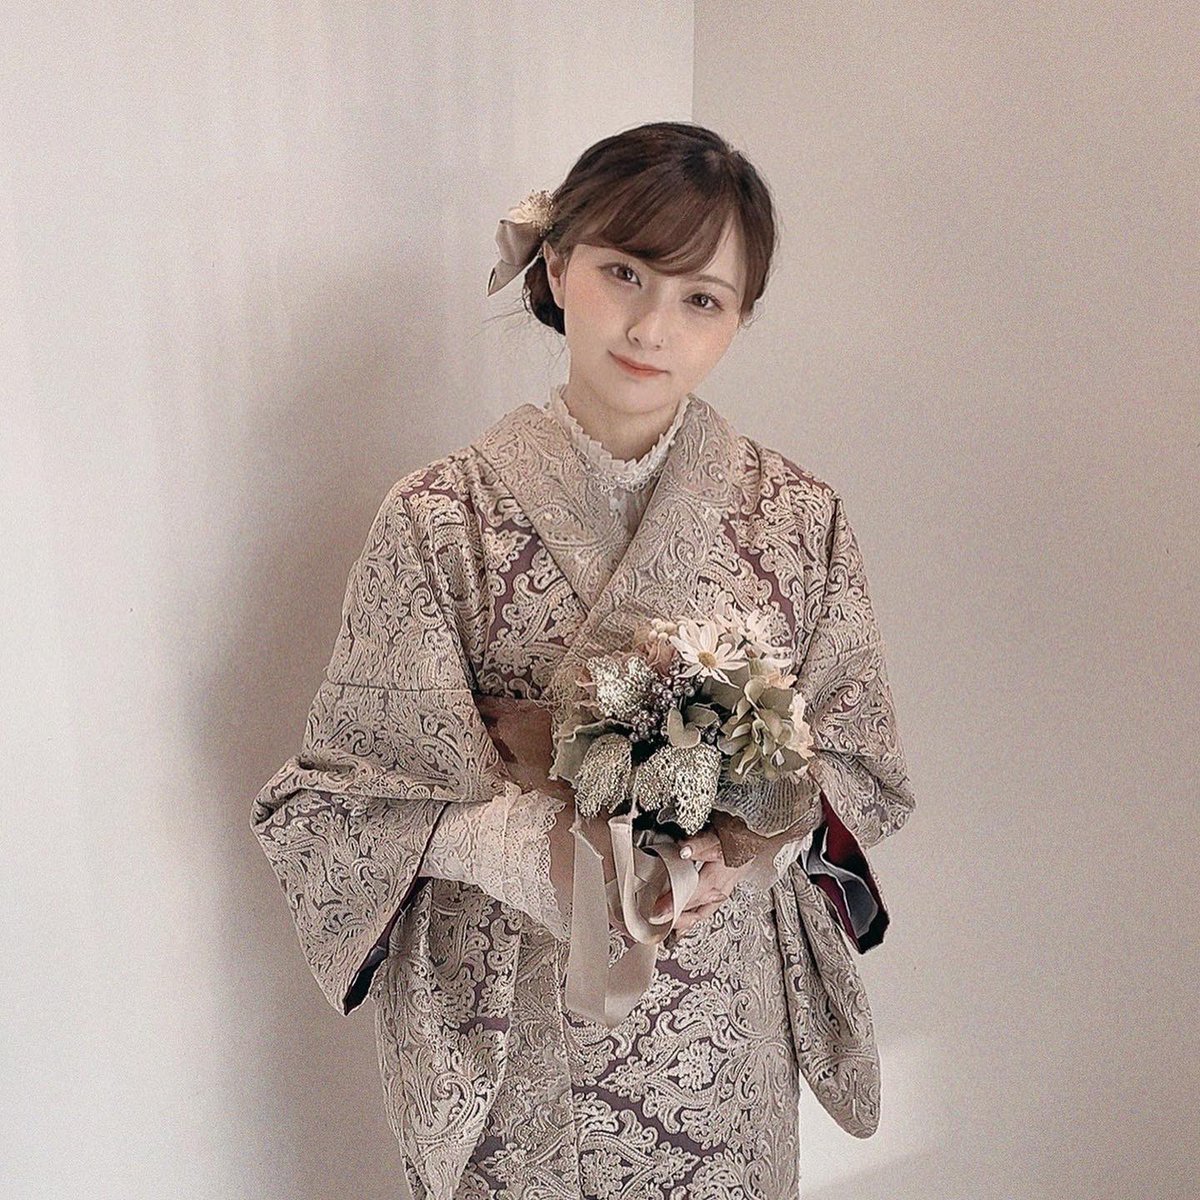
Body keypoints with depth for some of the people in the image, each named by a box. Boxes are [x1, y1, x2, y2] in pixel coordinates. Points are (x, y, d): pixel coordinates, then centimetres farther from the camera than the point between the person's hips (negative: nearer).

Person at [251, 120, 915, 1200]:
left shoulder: (798, 515, -8)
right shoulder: (441, 520, -14)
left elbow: (860, 758, -1)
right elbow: (349, 789, -11)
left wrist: (751, 845, -19)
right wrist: (537, 848, -26)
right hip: (508, 1017, -1)